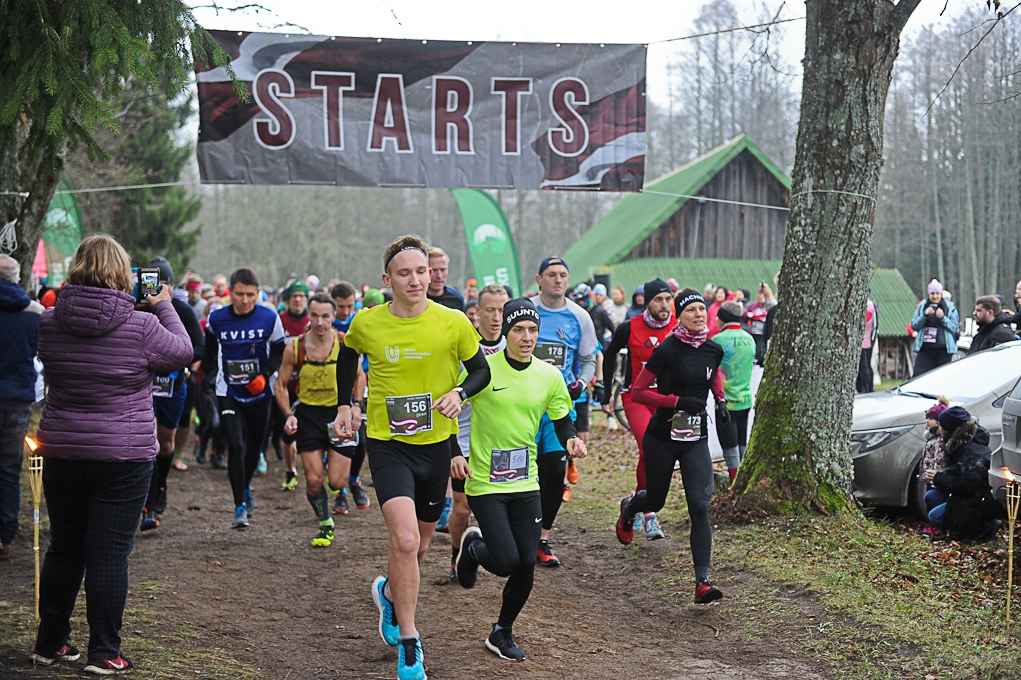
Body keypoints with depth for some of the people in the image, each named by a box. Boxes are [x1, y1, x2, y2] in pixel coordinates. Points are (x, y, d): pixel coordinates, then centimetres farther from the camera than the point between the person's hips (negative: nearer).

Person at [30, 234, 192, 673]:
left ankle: (50, 644, 24)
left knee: (63, 548, 16)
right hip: (123, 457, -4)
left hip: (62, 453, 4)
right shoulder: (140, 326, -14)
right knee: (110, 554, 2)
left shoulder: (49, 322, -2)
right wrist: (164, 306, 14)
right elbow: (183, 353, 2)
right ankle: (104, 654, 6)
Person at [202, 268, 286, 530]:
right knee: (236, 445, -15)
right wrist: (207, 377, 12)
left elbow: (279, 351, 2)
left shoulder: (270, 318, -9)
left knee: (255, 445, 15)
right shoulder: (216, 319, -7)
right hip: (228, 393, -1)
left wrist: (265, 374, -13)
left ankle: (245, 486, 44)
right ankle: (240, 506, -9)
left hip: (259, 393, 2)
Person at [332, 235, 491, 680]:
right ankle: (407, 643, -7)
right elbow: (348, 355, 16)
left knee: (418, 545, 16)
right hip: (388, 443, -2)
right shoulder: (367, 323, -7)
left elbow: (481, 370, 4)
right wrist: (345, 406, 12)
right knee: (405, 539, -20)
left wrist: (459, 393, -16)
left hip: (436, 444, 2)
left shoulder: (453, 322, -9)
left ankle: (388, 593, 50)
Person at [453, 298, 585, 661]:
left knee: (526, 565, 1)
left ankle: (502, 633, 24)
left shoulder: (550, 376, 2)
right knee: (506, 561, -14)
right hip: (485, 484, -4)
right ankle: (473, 547, 23)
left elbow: (562, 422, 11)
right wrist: (454, 455, -15)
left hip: (526, 484, 4)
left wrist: (572, 440, -12)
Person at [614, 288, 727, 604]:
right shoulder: (668, 350, -14)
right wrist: (678, 401, -20)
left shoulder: (714, 350, 2)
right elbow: (638, 391, -12)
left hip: (696, 440, 3)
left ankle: (702, 583, -14)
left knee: (699, 506, -12)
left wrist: (720, 400, 10)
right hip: (663, 437, -3)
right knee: (655, 501, 15)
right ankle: (628, 507, 54)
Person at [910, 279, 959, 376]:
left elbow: (954, 328, -1)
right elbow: (913, 326, 3)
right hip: (925, 349, 1)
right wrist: (925, 315, -11)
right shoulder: (921, 306, 9)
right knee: (918, 376, -9)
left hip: (943, 350, -1)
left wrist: (942, 317, -14)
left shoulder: (950, 308, 4)